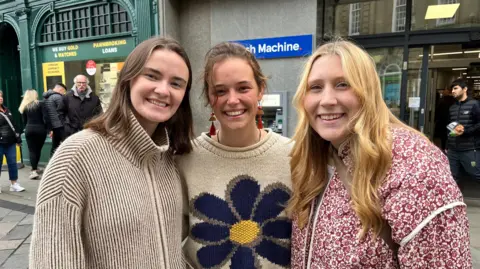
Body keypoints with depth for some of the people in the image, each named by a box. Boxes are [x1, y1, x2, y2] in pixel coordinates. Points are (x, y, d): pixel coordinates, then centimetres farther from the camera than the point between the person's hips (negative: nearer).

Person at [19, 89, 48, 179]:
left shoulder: (24, 106, 8)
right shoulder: (41, 103, -2)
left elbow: (24, 121, 9)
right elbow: (45, 117, -9)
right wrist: (46, 127, 0)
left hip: (29, 129, 2)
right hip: (40, 129, -2)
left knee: (31, 150, 1)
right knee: (38, 149, 12)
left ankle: (34, 170, -10)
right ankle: (35, 168, 21)